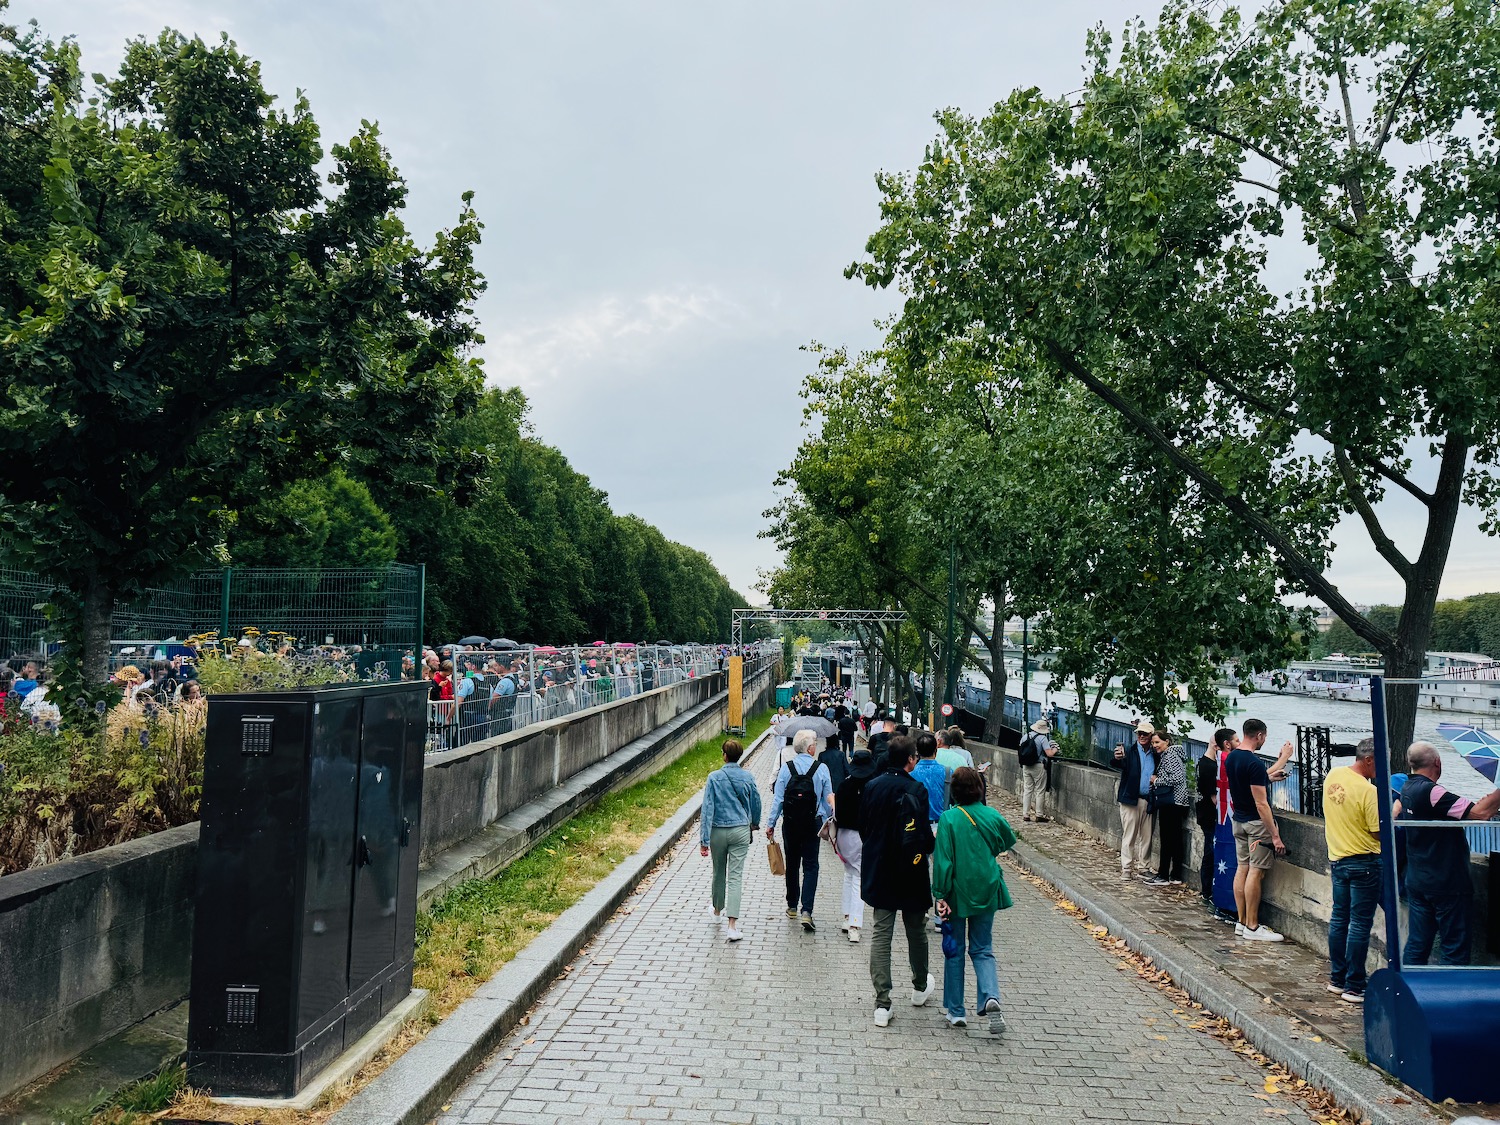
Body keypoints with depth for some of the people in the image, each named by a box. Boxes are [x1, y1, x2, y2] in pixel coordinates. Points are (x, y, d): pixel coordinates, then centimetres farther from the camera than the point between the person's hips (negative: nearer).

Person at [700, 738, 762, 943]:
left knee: (719, 872, 20)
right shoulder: (747, 777, -4)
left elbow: (707, 809, -12)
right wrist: (755, 823, 30)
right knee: (735, 876, -1)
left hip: (718, 832, 0)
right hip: (741, 830, 0)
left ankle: (718, 909, 42)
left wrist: (704, 840, -9)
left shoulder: (714, 778, -10)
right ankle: (732, 924, -10)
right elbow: (756, 803, 10)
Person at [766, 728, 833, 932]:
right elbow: (828, 798, -1)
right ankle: (806, 911, -9)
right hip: (813, 823, -1)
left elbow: (778, 799, -7)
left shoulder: (786, 769, -7)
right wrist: (829, 821, 13)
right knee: (810, 866, 4)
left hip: (791, 824, 1)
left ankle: (792, 907, 28)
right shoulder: (822, 769, -7)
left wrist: (771, 824, -1)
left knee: (792, 864, 16)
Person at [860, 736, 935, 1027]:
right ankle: (920, 987, 37)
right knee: (916, 932, 17)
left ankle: (882, 1004, 1)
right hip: (910, 875, -4)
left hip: (878, 874, 4)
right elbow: (922, 835, -20)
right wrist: (929, 847, 0)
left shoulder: (871, 787, 1)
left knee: (881, 934, 6)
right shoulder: (915, 790, -16)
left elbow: (862, 828, 9)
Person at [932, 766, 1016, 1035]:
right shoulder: (993, 816, -4)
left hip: (957, 892, -3)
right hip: (986, 891, 3)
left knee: (955, 950, 12)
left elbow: (942, 860, -16)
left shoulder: (949, 819, -15)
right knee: (983, 949, 14)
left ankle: (955, 1010, 18)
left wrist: (941, 896, -12)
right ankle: (991, 996, -10)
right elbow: (1008, 842, 15)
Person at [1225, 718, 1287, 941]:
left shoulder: (1230, 758, 6)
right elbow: (1261, 804, -24)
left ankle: (1242, 922, 16)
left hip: (1239, 820, 9)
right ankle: (1252, 927, 0)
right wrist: (1275, 836, -21)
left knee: (1242, 868, 11)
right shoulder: (1255, 763, -22)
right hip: (1257, 823, -9)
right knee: (1256, 872, -4)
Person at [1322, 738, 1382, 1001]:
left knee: (1339, 918, 15)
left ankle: (1336, 979, 24)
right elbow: (1379, 833, -17)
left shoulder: (1333, 775, 1)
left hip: (1337, 858, 7)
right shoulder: (1368, 791, -22)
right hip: (1363, 863, -7)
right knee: (1360, 924, 1)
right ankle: (1354, 987, 7)